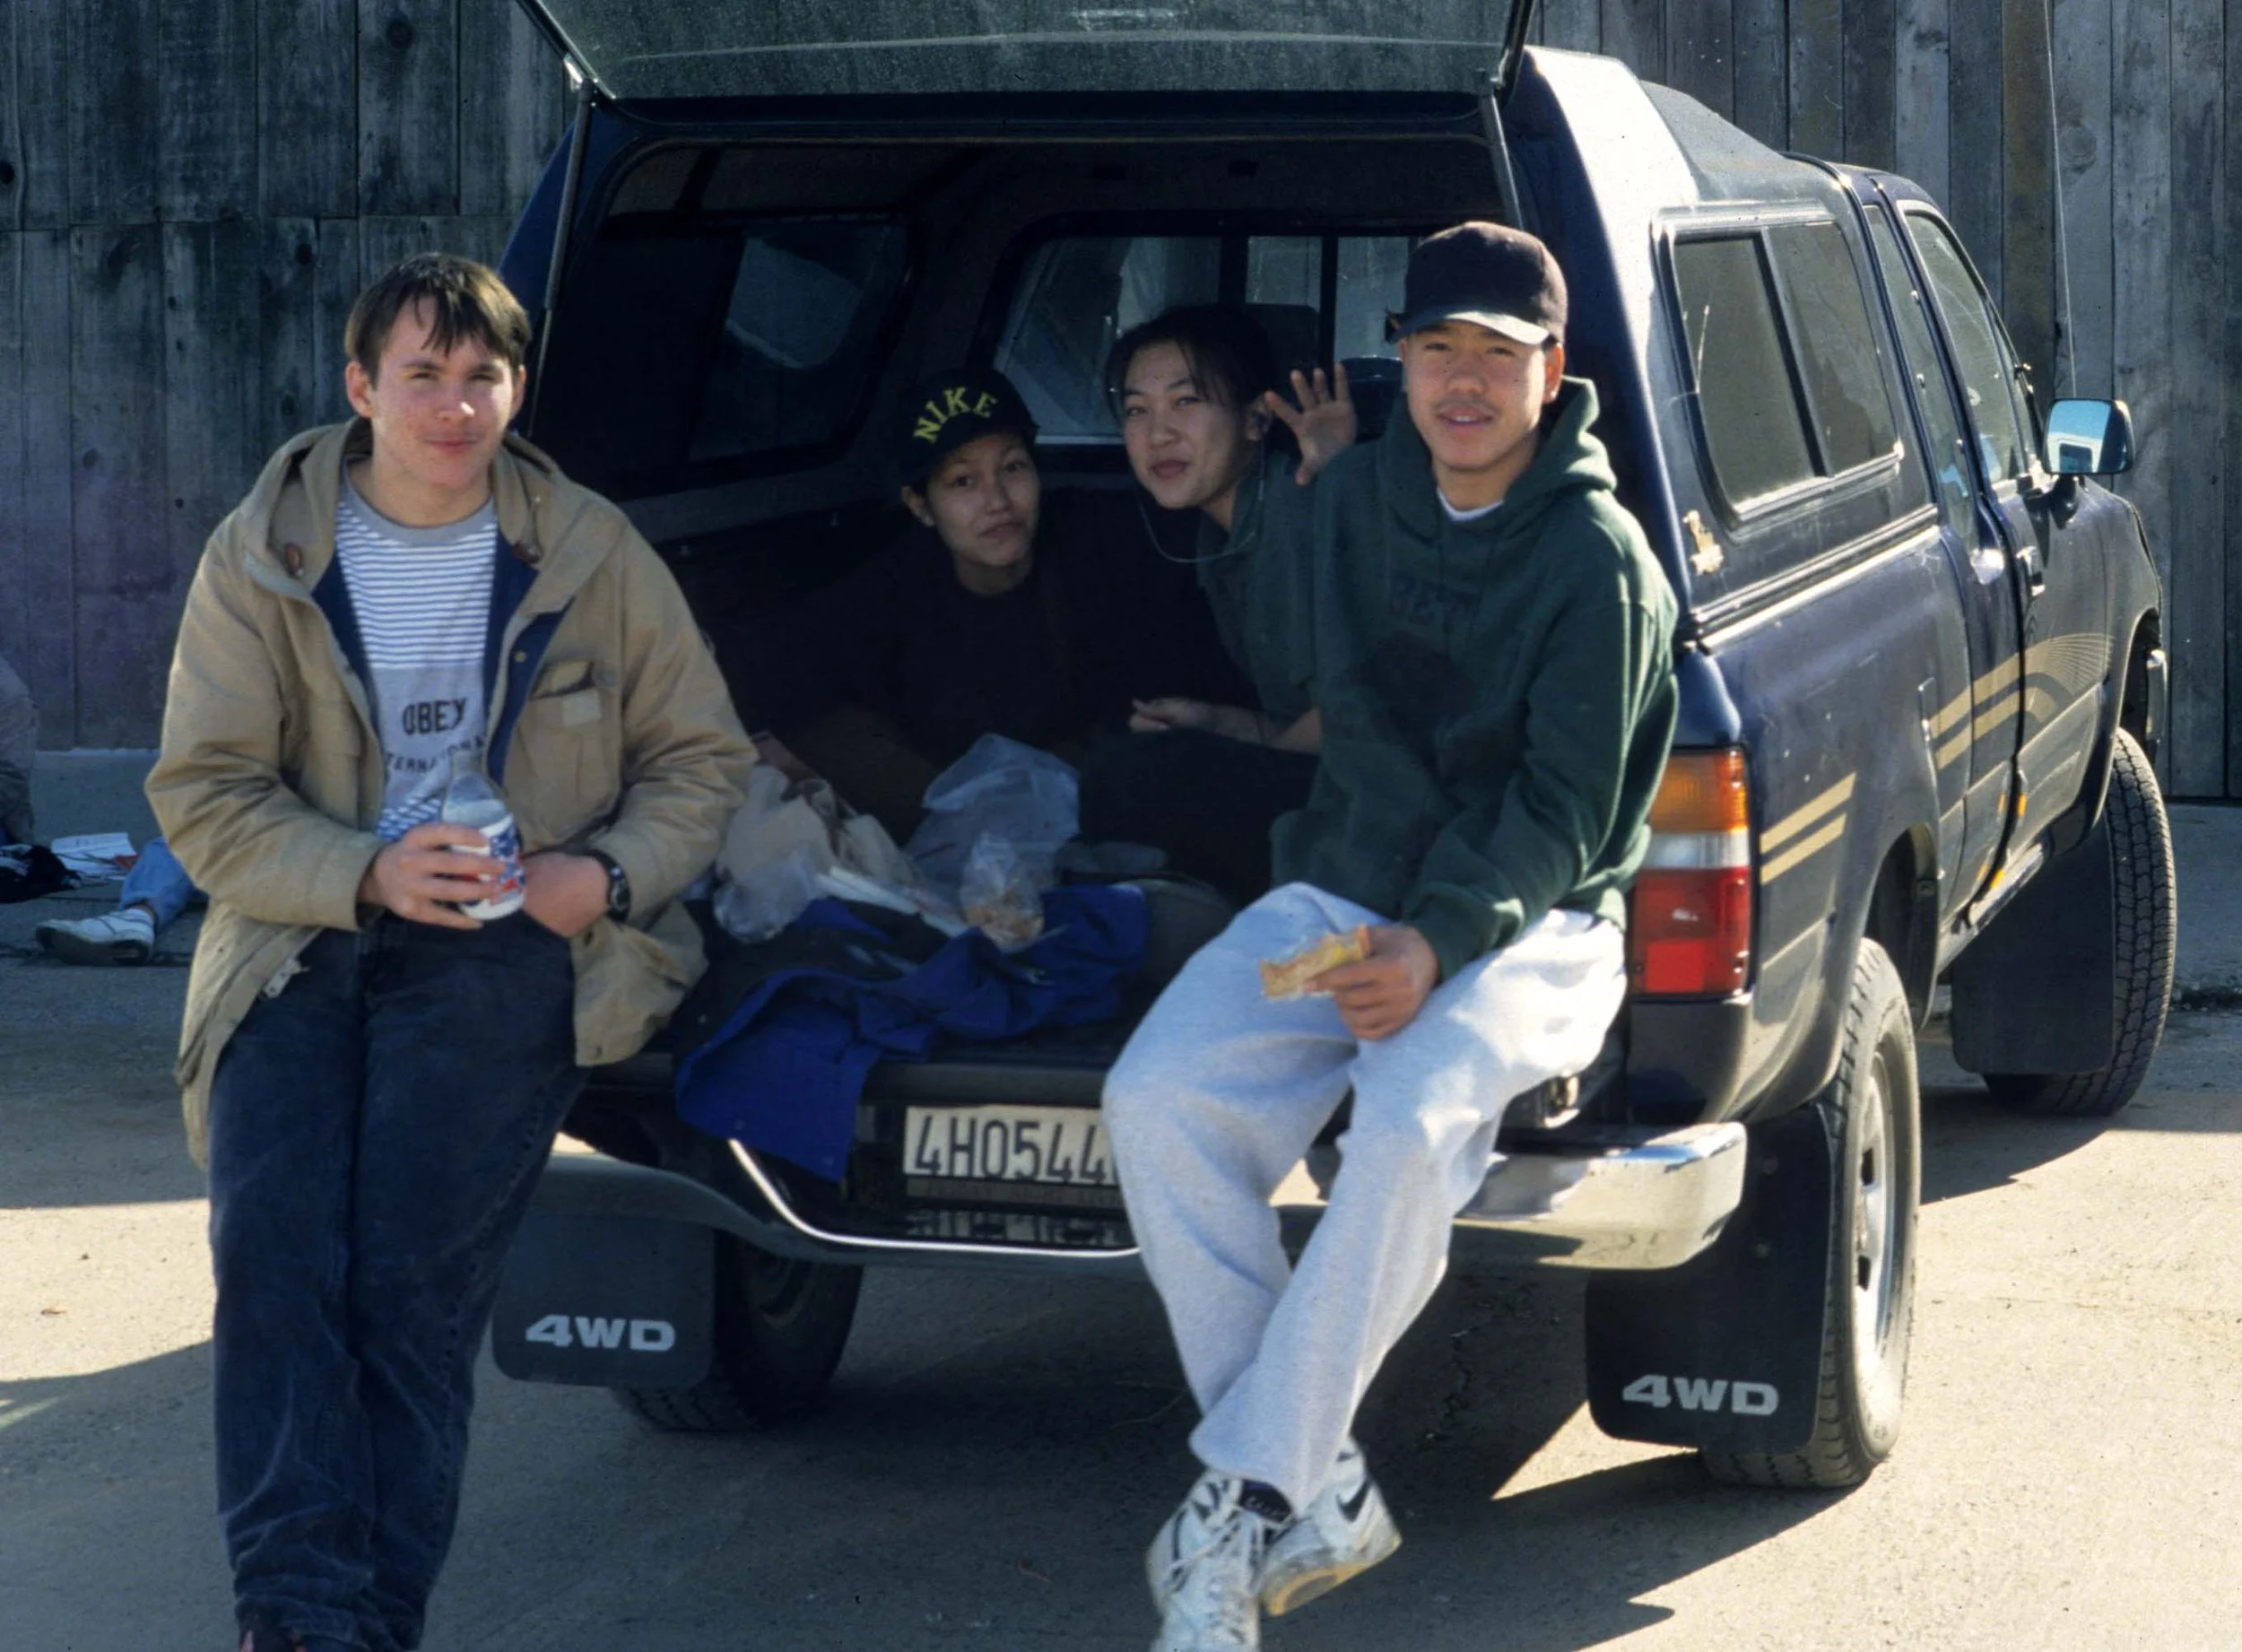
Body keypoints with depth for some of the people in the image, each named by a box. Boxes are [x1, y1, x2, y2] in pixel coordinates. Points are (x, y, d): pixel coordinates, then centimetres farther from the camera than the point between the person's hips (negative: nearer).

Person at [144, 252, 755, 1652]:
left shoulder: (590, 553, 9)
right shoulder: (261, 557, 6)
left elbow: (702, 755, 15)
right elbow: (203, 796, 2)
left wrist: (609, 874, -5)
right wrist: (368, 873, -14)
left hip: (511, 946, -1)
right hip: (301, 936, 1)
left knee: (415, 1270, -17)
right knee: (273, 1249, -20)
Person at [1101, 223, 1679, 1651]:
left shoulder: (1597, 557, -8)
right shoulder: (1357, 498, 10)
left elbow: (1563, 814, -14)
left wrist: (1440, 944, -26)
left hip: (1529, 924, -5)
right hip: (1341, 892, 5)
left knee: (1416, 1126, -37)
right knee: (1158, 1100, -23)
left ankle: (1238, 1505, -27)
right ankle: (1320, 1496, -18)